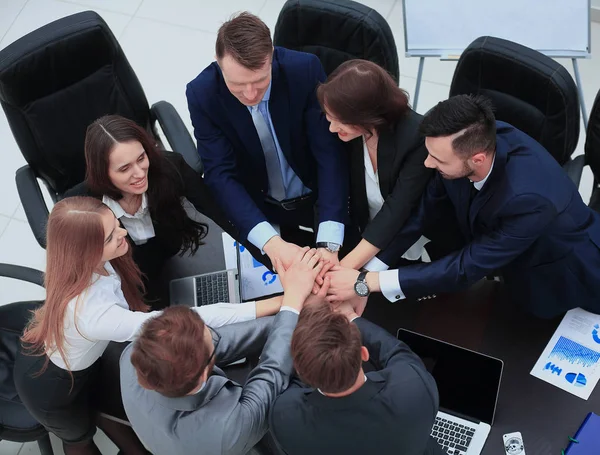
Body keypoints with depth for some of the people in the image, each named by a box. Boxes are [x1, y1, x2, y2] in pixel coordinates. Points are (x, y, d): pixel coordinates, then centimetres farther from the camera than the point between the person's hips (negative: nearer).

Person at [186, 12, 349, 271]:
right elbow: (221, 174, -23)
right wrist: (272, 243, -39)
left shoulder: (305, 70, -23)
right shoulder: (202, 93, -21)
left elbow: (330, 154, -24)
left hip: (318, 199, 0)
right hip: (258, 210, 1)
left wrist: (328, 244, -36)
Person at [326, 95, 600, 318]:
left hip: (566, 280, -5)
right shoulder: (473, 139, -25)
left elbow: (466, 268, -33)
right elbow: (427, 207, -11)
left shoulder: (528, 199, -42)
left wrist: (366, 282, -31)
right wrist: (364, 272, -18)